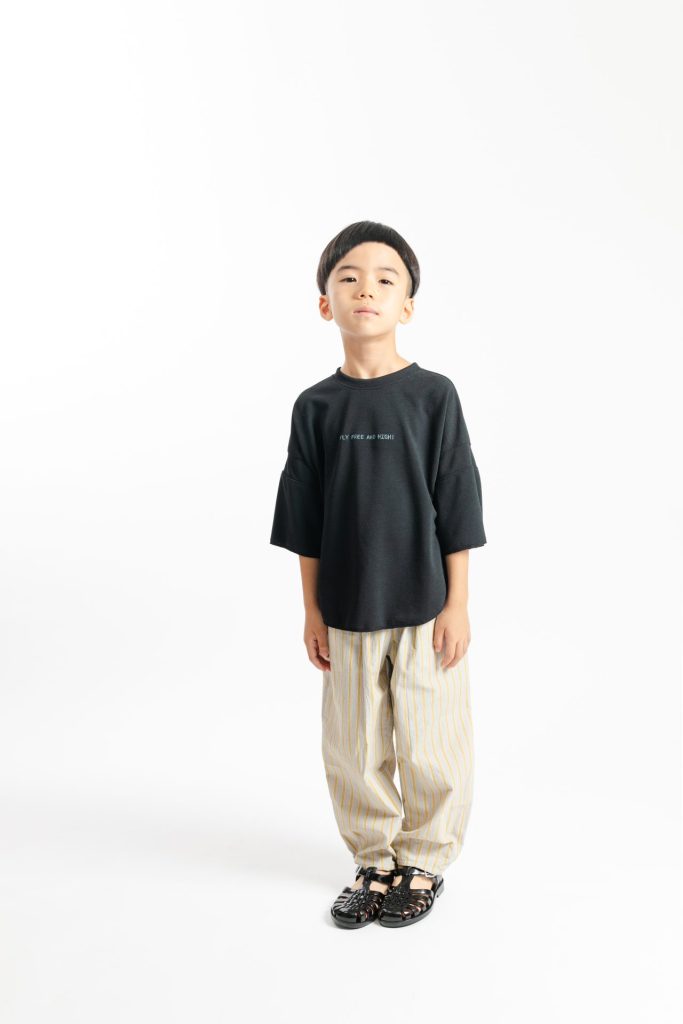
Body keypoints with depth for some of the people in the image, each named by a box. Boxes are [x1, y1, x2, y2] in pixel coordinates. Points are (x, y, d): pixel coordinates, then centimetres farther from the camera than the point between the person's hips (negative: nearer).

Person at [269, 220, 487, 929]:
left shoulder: (433, 395, -6)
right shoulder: (317, 407, 0)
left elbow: (456, 507, -4)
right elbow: (306, 522, 5)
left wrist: (457, 604, -5)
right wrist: (312, 610, 5)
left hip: (425, 606, -2)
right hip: (348, 611, 2)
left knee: (428, 748, 8)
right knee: (353, 750, 11)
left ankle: (424, 863, 30)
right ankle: (374, 863, 32)